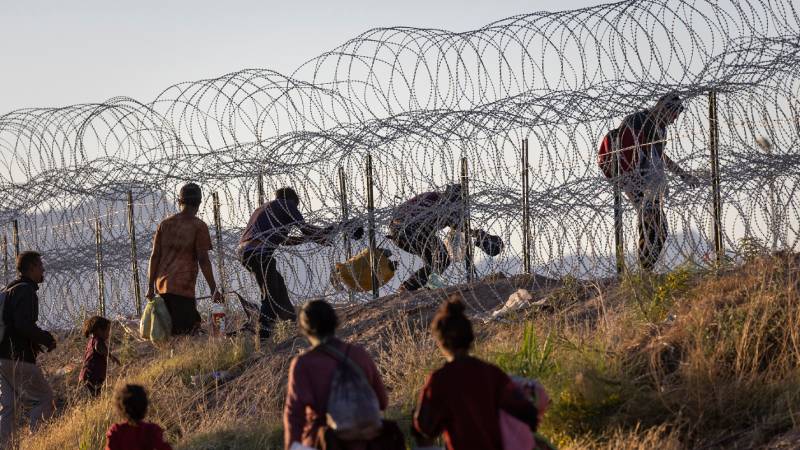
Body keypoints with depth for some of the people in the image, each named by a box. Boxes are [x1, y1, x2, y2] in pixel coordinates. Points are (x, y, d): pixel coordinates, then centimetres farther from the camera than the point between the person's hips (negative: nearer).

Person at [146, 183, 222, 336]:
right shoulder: (199, 227, -2)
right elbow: (203, 260, -6)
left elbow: (154, 257, 11)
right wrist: (213, 290, -1)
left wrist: (150, 287, 15)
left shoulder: (165, 224, 14)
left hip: (162, 286, 6)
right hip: (183, 288, -6)